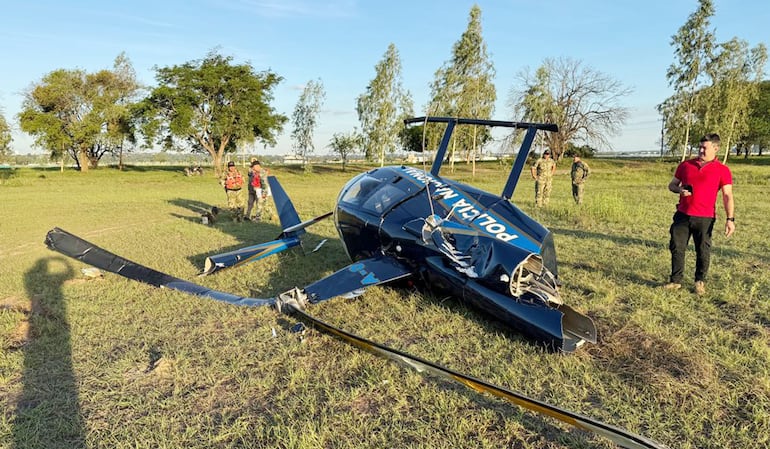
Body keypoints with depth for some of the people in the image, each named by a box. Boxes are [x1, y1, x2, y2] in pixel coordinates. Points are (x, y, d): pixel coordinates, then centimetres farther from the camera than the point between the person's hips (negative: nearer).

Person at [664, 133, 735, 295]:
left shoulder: (722, 170, -1)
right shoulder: (686, 165, 9)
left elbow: (727, 196, -4)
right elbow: (672, 184, 17)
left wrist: (730, 219, -13)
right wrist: (679, 190, -7)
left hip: (705, 218, -3)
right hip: (682, 215, 3)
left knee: (703, 252, 5)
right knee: (676, 248, 4)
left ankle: (700, 282, 22)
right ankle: (675, 281, 15)